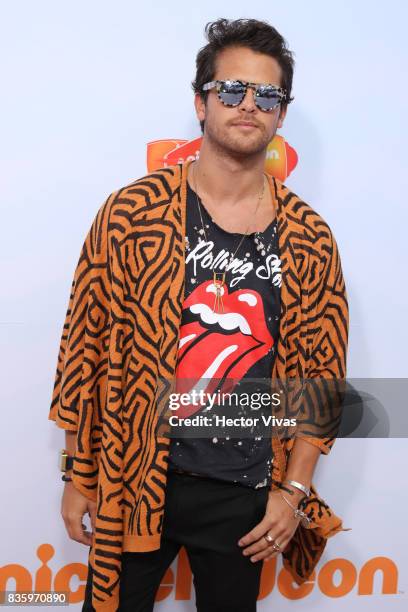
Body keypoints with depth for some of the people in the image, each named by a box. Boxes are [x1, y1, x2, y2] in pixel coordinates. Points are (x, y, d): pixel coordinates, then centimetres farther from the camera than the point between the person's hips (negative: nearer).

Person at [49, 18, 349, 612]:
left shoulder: (311, 240, -3)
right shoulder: (131, 211, -8)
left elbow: (323, 372, 3)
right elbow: (86, 347, -4)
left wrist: (293, 491, -1)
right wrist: (77, 476, -1)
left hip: (246, 495, 2)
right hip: (132, 480, -1)